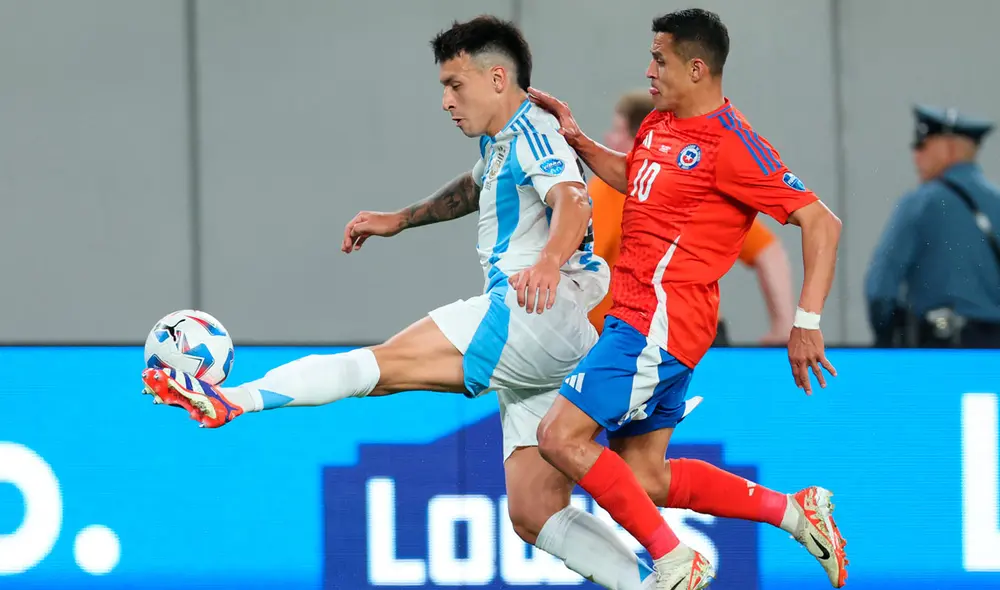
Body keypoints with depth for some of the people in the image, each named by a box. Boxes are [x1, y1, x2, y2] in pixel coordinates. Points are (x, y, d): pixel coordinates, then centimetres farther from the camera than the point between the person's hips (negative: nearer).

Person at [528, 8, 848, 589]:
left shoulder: (731, 145, -15)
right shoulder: (660, 124, 11)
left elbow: (822, 222, -16)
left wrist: (806, 321, -22)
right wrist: (578, 141, 18)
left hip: (661, 321, -9)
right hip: (638, 316, 9)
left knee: (561, 438, -15)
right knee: (644, 479, 10)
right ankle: (795, 510, 18)